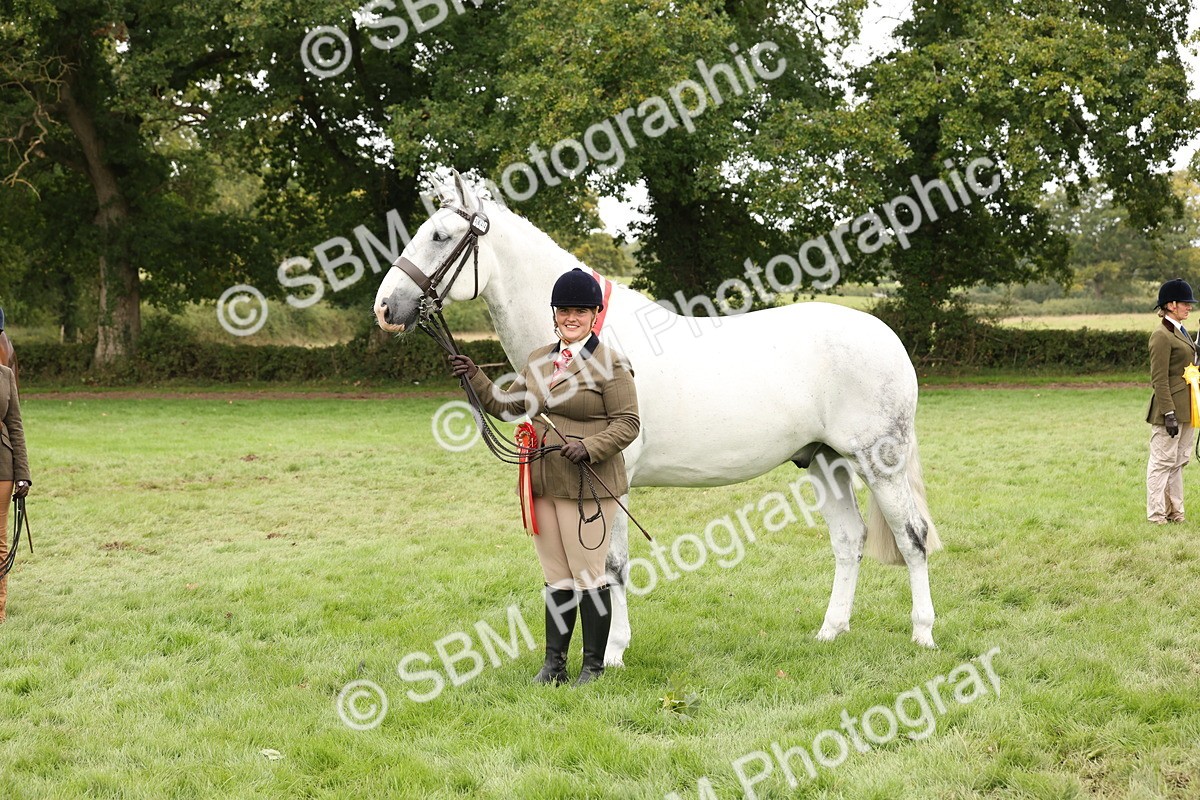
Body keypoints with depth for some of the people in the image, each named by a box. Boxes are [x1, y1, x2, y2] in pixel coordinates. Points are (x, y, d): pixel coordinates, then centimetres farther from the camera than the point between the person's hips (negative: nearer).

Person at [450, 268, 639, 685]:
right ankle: (554, 663, 20)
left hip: (587, 486, -7)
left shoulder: (609, 363, -8)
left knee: (588, 576, 0)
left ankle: (594, 665, 11)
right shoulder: (539, 359, 13)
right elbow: (508, 407, 19)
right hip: (542, 486, 7)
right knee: (556, 578, 13)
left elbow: (628, 423, -9)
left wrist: (590, 448, -22)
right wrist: (474, 378, 7)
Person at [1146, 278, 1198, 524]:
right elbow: (1159, 380, -17)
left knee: (1179, 461, 13)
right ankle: (1156, 515, 2)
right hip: (1171, 408, -9)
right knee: (1163, 461, -3)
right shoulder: (1161, 336, -13)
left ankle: (1175, 511, 19)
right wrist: (1169, 413, -21)